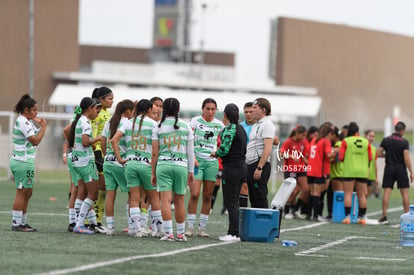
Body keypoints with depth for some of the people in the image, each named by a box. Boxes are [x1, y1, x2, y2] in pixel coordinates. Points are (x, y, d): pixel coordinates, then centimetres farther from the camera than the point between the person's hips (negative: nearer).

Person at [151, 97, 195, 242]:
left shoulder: (159, 127, 3)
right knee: (179, 201, 10)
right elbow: (190, 151, 6)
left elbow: (155, 153, 2)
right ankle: (180, 233, 15)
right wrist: (191, 172, 12)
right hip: (181, 165, 1)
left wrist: (153, 173, 9)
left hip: (163, 165, -1)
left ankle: (169, 233, -11)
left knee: (166, 200, -4)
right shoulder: (186, 126, 6)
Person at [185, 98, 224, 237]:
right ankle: (190, 227, -4)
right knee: (194, 194, -11)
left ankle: (202, 228, 11)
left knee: (207, 196, 4)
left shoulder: (219, 125, 7)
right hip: (197, 161, -4)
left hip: (212, 162, 4)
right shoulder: (195, 121, -3)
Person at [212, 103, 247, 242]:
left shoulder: (230, 129, -13)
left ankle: (234, 234, -8)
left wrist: (216, 154, 1)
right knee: (234, 202, 13)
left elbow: (224, 149, -20)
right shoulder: (241, 128, 14)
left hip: (231, 168, -9)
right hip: (242, 166, 9)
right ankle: (233, 232, 14)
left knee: (230, 202, -6)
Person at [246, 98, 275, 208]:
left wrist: (259, 168, -24)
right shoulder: (256, 125, 21)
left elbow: (268, 148, -18)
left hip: (260, 164, -10)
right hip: (251, 164, 10)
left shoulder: (267, 124, -9)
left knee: (260, 199, -10)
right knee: (253, 199, 10)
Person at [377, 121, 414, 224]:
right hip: (401, 169, -2)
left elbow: (378, 153, 0)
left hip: (389, 168, 2)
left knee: (386, 192, -1)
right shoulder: (404, 142, -7)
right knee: (404, 193, 4)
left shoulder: (386, 140, 2)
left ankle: (384, 216, -9)